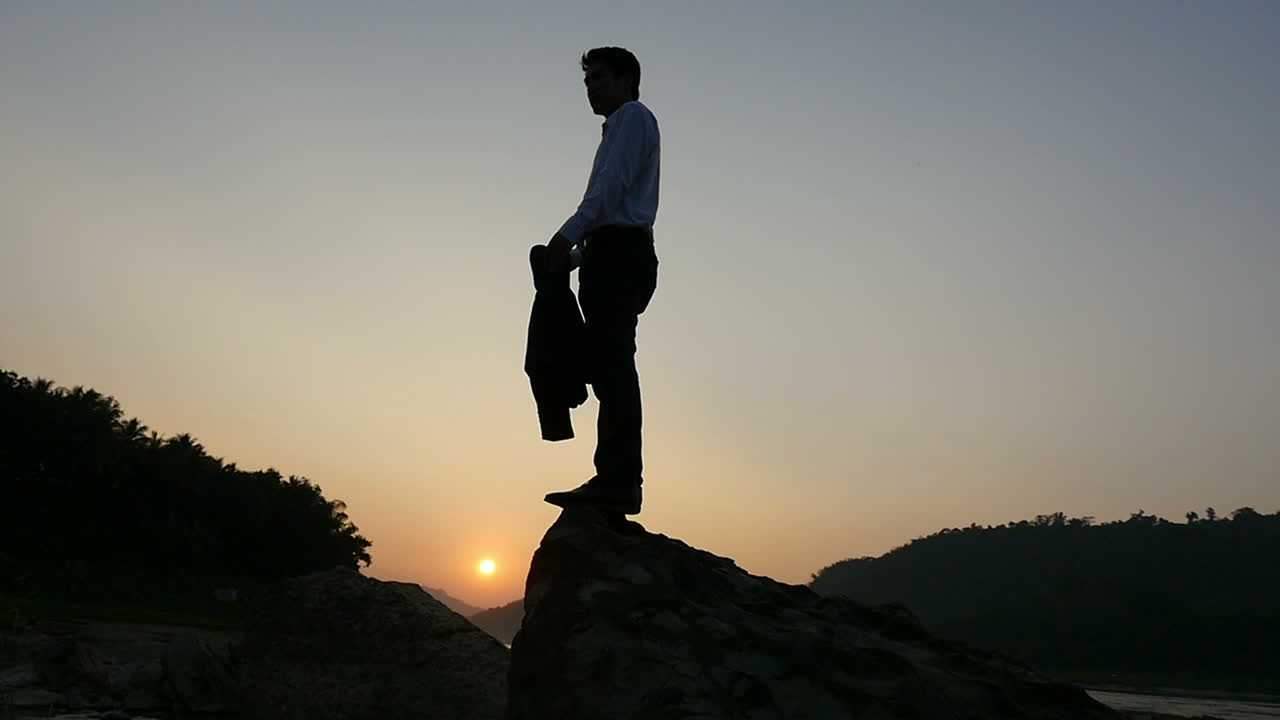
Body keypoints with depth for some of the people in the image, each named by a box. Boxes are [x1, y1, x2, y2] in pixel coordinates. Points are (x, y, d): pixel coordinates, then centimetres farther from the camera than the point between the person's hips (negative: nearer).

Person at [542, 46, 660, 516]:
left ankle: (618, 482, -20)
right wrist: (575, 256, 16)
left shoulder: (633, 116, 5)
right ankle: (616, 483, 3)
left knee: (612, 368, -16)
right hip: (618, 254, 10)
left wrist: (567, 235, -18)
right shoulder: (624, 125, 33)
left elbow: (612, 187, -12)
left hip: (618, 253, -10)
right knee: (610, 370, 4)